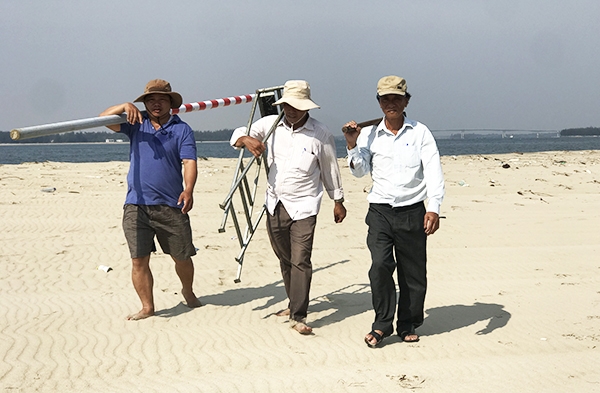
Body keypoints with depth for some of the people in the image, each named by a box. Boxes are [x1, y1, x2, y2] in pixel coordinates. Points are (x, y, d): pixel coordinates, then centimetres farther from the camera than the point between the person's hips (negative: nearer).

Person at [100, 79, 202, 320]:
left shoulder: (181, 129, 3)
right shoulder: (136, 125, 10)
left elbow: (189, 162, -8)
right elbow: (104, 118, 2)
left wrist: (189, 189, -25)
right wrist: (124, 107, -17)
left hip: (171, 205, -1)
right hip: (136, 206, 1)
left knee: (182, 256, 10)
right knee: (139, 259, -2)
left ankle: (188, 291, 37)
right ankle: (147, 307, 11)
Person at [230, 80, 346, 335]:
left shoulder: (320, 134, -5)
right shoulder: (270, 125, 2)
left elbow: (330, 170, 6)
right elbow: (238, 135, 7)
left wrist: (338, 201, 12)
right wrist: (246, 139, -18)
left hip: (303, 207, -4)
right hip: (275, 205, 4)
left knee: (300, 260, -11)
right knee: (285, 259, 15)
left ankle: (298, 316, -8)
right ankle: (294, 304, 32)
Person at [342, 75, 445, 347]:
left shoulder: (420, 133, 4)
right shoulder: (369, 135, 8)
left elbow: (433, 171, -4)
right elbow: (359, 171, 7)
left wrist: (434, 208, -15)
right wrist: (352, 144, -8)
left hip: (412, 211, 0)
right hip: (380, 211, 0)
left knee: (413, 271, 6)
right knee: (380, 265, -15)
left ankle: (408, 325, 24)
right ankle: (382, 324, 1)